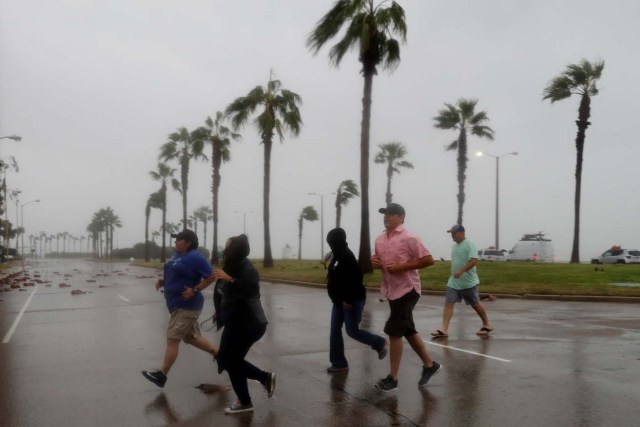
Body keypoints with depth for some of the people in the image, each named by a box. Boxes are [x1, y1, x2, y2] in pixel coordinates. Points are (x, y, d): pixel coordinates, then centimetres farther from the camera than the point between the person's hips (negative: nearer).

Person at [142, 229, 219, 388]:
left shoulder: (195, 257, -16)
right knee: (191, 338, 17)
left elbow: (211, 276, -16)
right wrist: (163, 282, 7)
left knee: (172, 339, -7)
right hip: (178, 305, 10)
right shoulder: (177, 255, 11)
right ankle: (218, 354, 30)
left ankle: (161, 375, 0)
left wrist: (195, 290, -22)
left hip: (187, 306, -10)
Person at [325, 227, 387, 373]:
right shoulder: (338, 256, 11)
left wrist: (349, 300, -25)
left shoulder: (347, 257, -20)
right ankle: (339, 363, 13)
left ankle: (380, 343, 19)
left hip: (352, 301, -10)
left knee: (352, 331, -3)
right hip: (339, 301, 10)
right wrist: (339, 299, 18)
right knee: (335, 331, 6)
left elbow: (356, 278, -27)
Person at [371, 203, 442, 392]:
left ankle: (392, 378, 3)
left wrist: (401, 267, -22)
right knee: (408, 331, 16)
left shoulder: (409, 238, -15)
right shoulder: (380, 239, 9)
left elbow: (428, 260, -17)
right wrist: (375, 262, -3)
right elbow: (379, 261, 22)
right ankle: (429, 365, 33)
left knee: (394, 332, -8)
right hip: (391, 291, 8)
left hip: (407, 290, -8)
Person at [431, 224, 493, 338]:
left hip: (468, 282, -7)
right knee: (448, 303, -6)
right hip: (453, 282, 7)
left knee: (475, 304, 8)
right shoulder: (455, 246, 11)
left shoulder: (469, 245, -13)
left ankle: (487, 324, 29)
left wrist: (461, 271, -31)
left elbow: (474, 261, -24)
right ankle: (444, 329, -9)